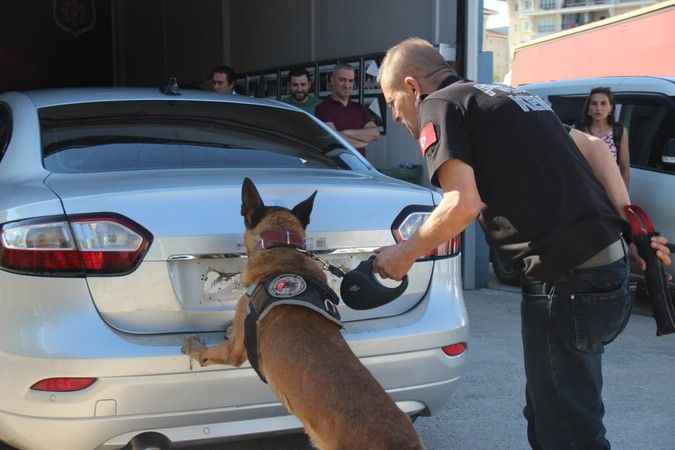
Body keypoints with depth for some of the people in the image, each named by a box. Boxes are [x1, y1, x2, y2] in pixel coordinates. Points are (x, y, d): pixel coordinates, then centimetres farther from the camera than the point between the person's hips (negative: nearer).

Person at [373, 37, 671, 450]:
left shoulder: (439, 105, -4)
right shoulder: (507, 97, 23)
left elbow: (463, 204, -18)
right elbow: (593, 148, 22)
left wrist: (403, 255, -3)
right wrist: (628, 224, 16)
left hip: (566, 281, -9)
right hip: (608, 265, 9)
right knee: (548, 416, 22)